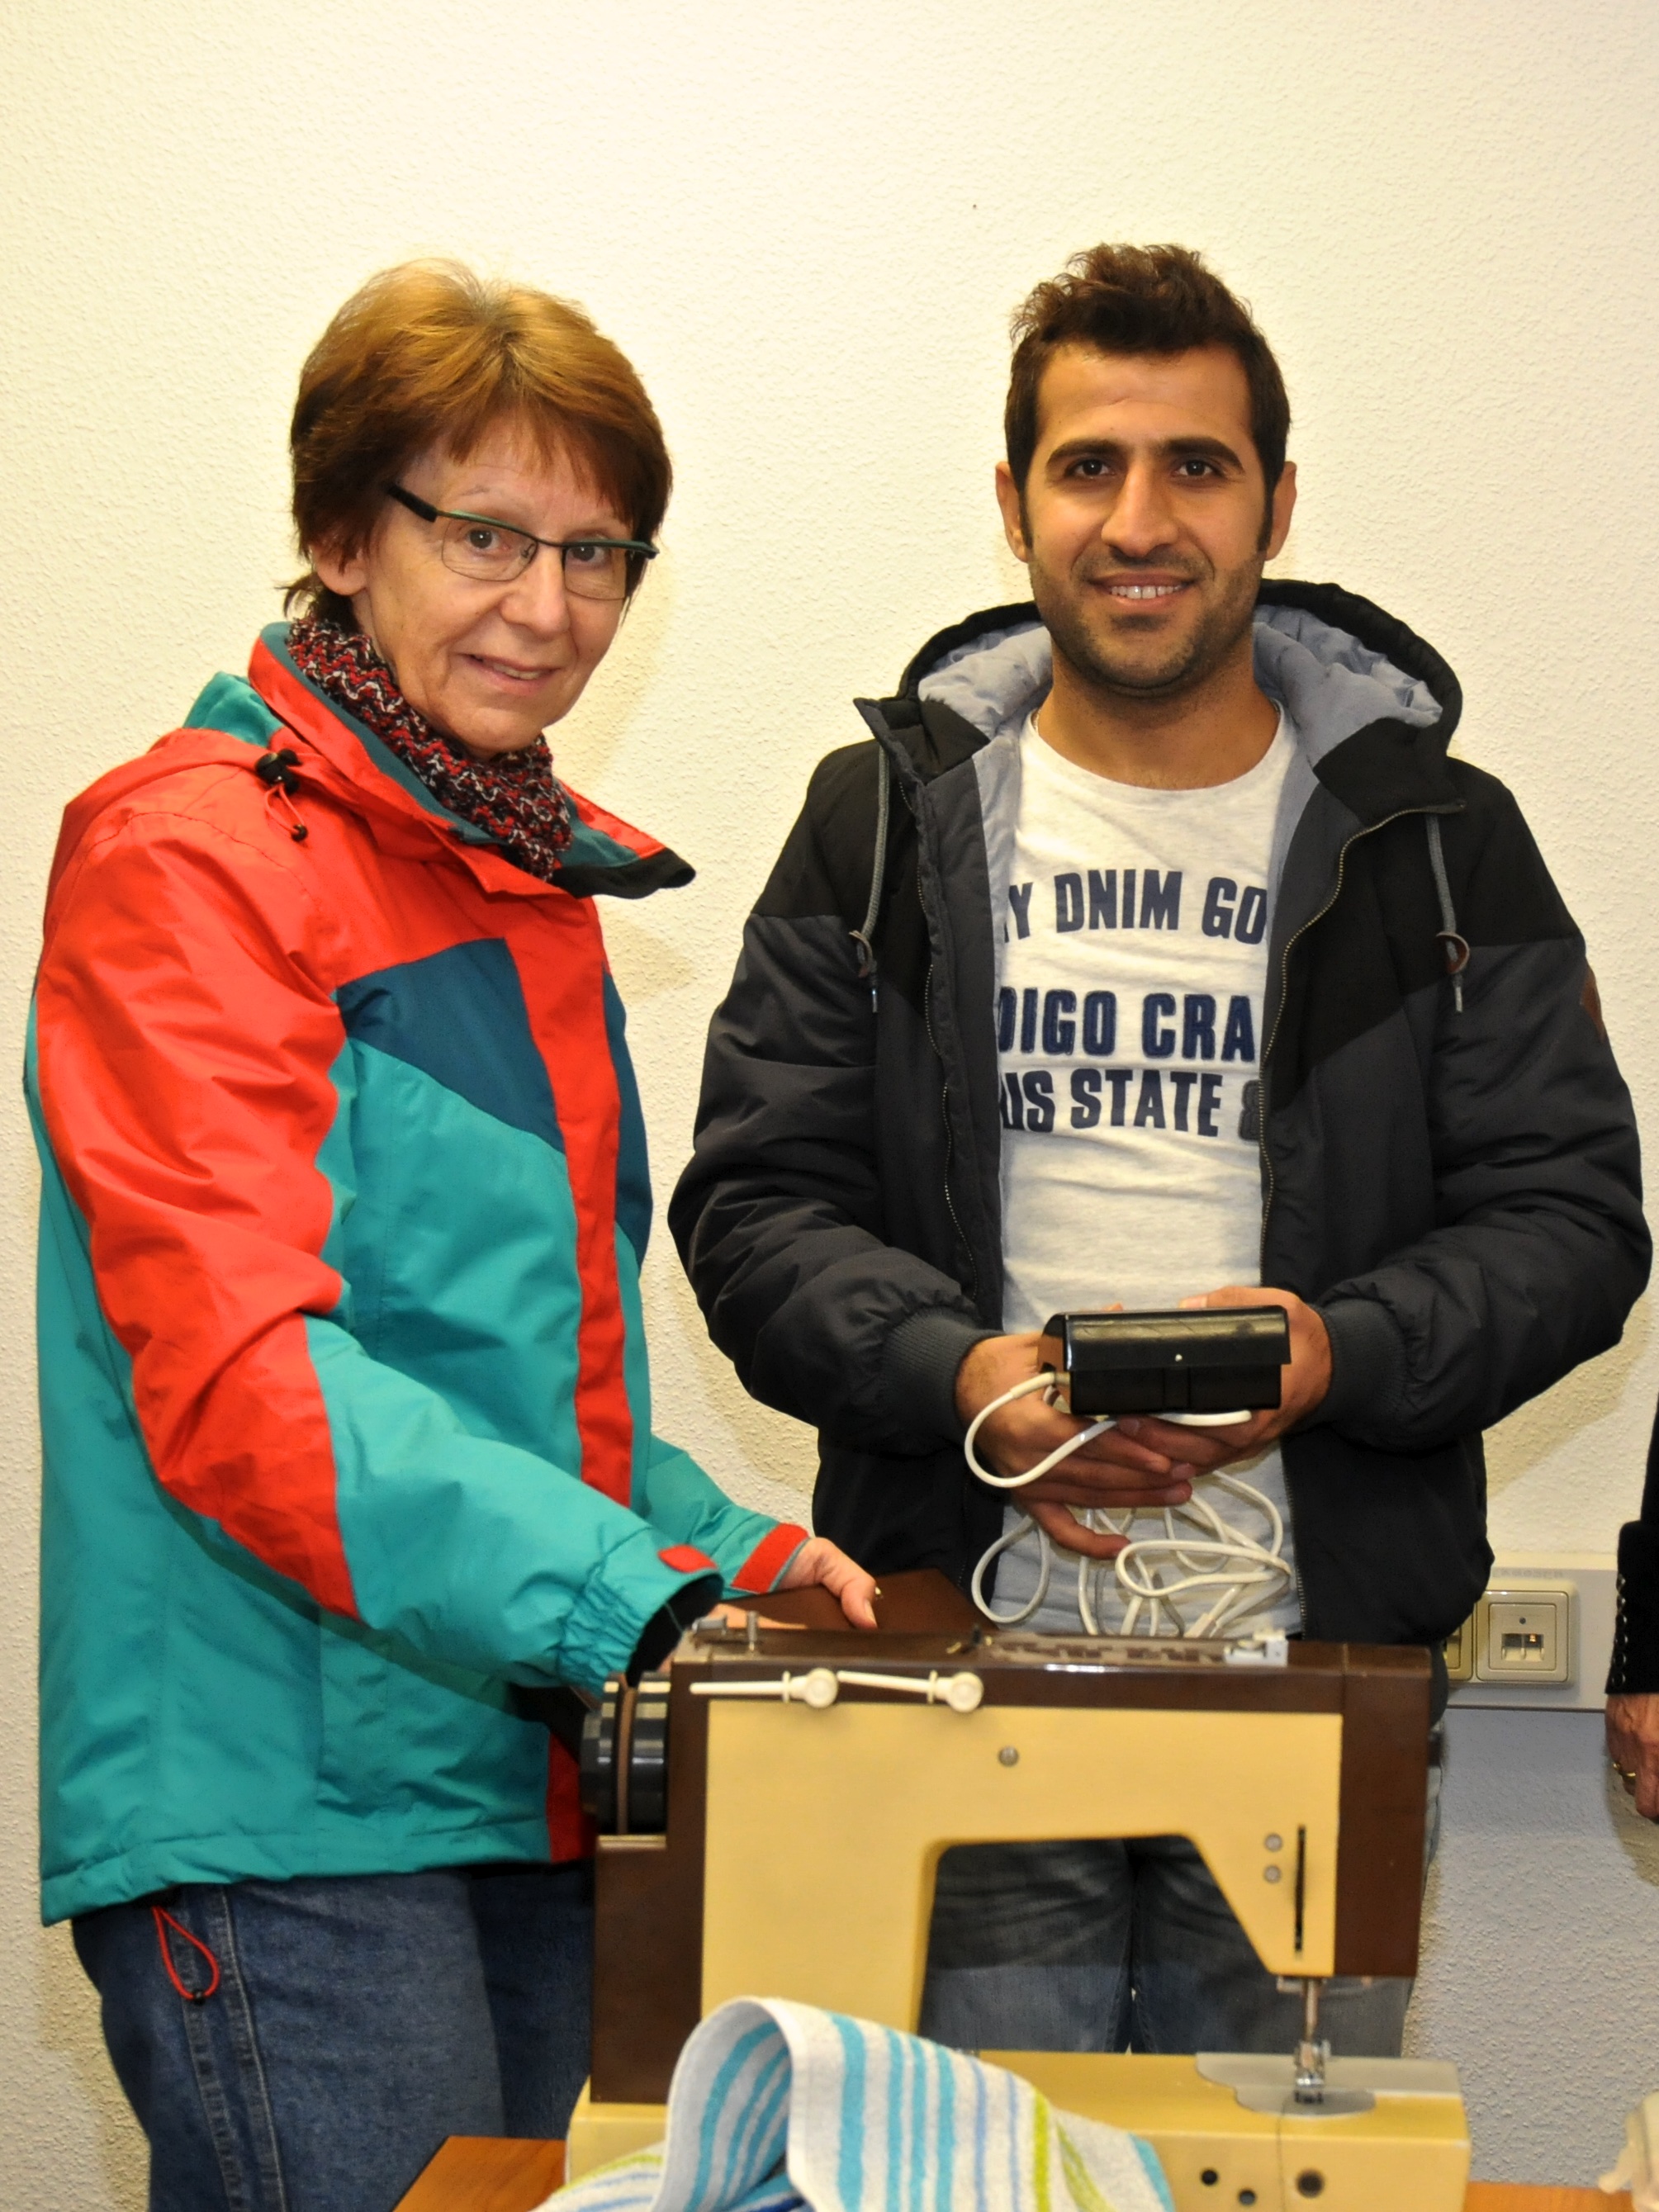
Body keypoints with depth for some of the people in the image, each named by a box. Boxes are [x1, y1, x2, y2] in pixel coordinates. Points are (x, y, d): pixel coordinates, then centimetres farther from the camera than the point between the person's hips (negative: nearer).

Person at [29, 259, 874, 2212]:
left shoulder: (527, 880, 17)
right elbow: (242, 1370, -20)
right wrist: (633, 1602, -27)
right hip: (285, 1818, -8)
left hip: (528, 1786, 8)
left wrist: (725, 1549, 5)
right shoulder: (190, 857, -9)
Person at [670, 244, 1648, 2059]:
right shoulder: (886, 820, 7)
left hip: (1318, 1692, 0)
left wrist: (1337, 1351, -15)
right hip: (962, 1660, 0)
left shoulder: (1437, 840, 5)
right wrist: (961, 1372, -15)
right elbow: (754, 1205, 3)